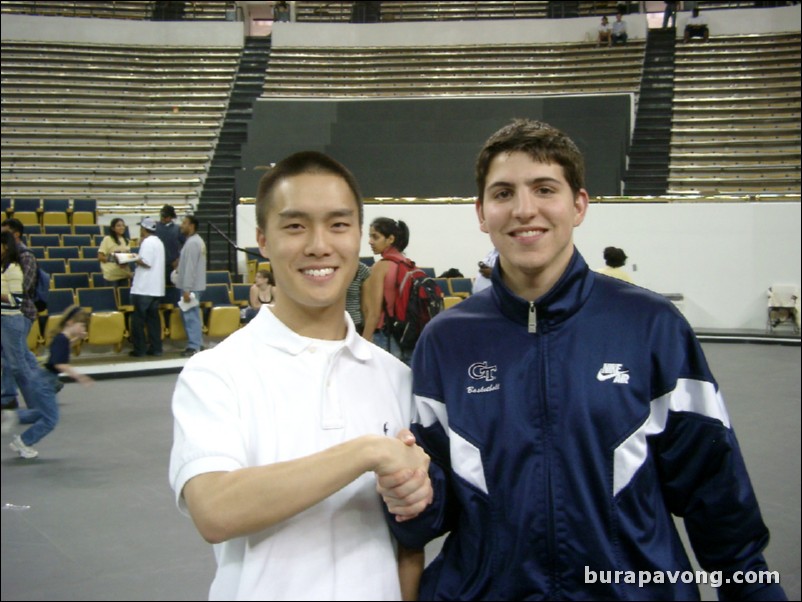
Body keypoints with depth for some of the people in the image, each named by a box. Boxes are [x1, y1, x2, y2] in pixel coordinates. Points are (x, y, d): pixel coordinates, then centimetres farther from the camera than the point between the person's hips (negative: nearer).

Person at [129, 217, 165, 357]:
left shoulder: (147, 242, -13)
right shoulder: (158, 242, 17)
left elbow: (146, 262, -21)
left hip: (143, 288, -9)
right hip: (156, 288, 9)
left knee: (138, 319, -1)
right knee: (153, 317, 10)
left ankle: (139, 349, 1)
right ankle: (155, 347, 10)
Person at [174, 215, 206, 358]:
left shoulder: (192, 243, -17)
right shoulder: (197, 241, 14)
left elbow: (190, 267, -21)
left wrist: (186, 289, -22)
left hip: (191, 286, -10)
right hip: (195, 285, 10)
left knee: (190, 315, -7)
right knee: (193, 315, 15)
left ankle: (194, 346, -4)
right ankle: (197, 343, 20)